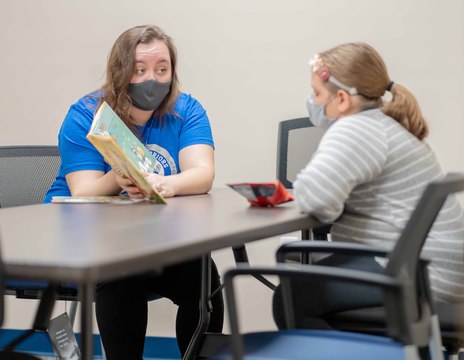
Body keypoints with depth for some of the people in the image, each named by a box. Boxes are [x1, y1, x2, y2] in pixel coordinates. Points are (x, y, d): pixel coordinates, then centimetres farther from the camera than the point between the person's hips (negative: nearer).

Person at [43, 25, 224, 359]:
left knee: (203, 277, -22)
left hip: (159, 237, 3)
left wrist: (167, 185, -42)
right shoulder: (85, 116, -9)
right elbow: (83, 195, -18)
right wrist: (117, 179, -41)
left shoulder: (186, 111, -3)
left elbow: (203, 174, -19)